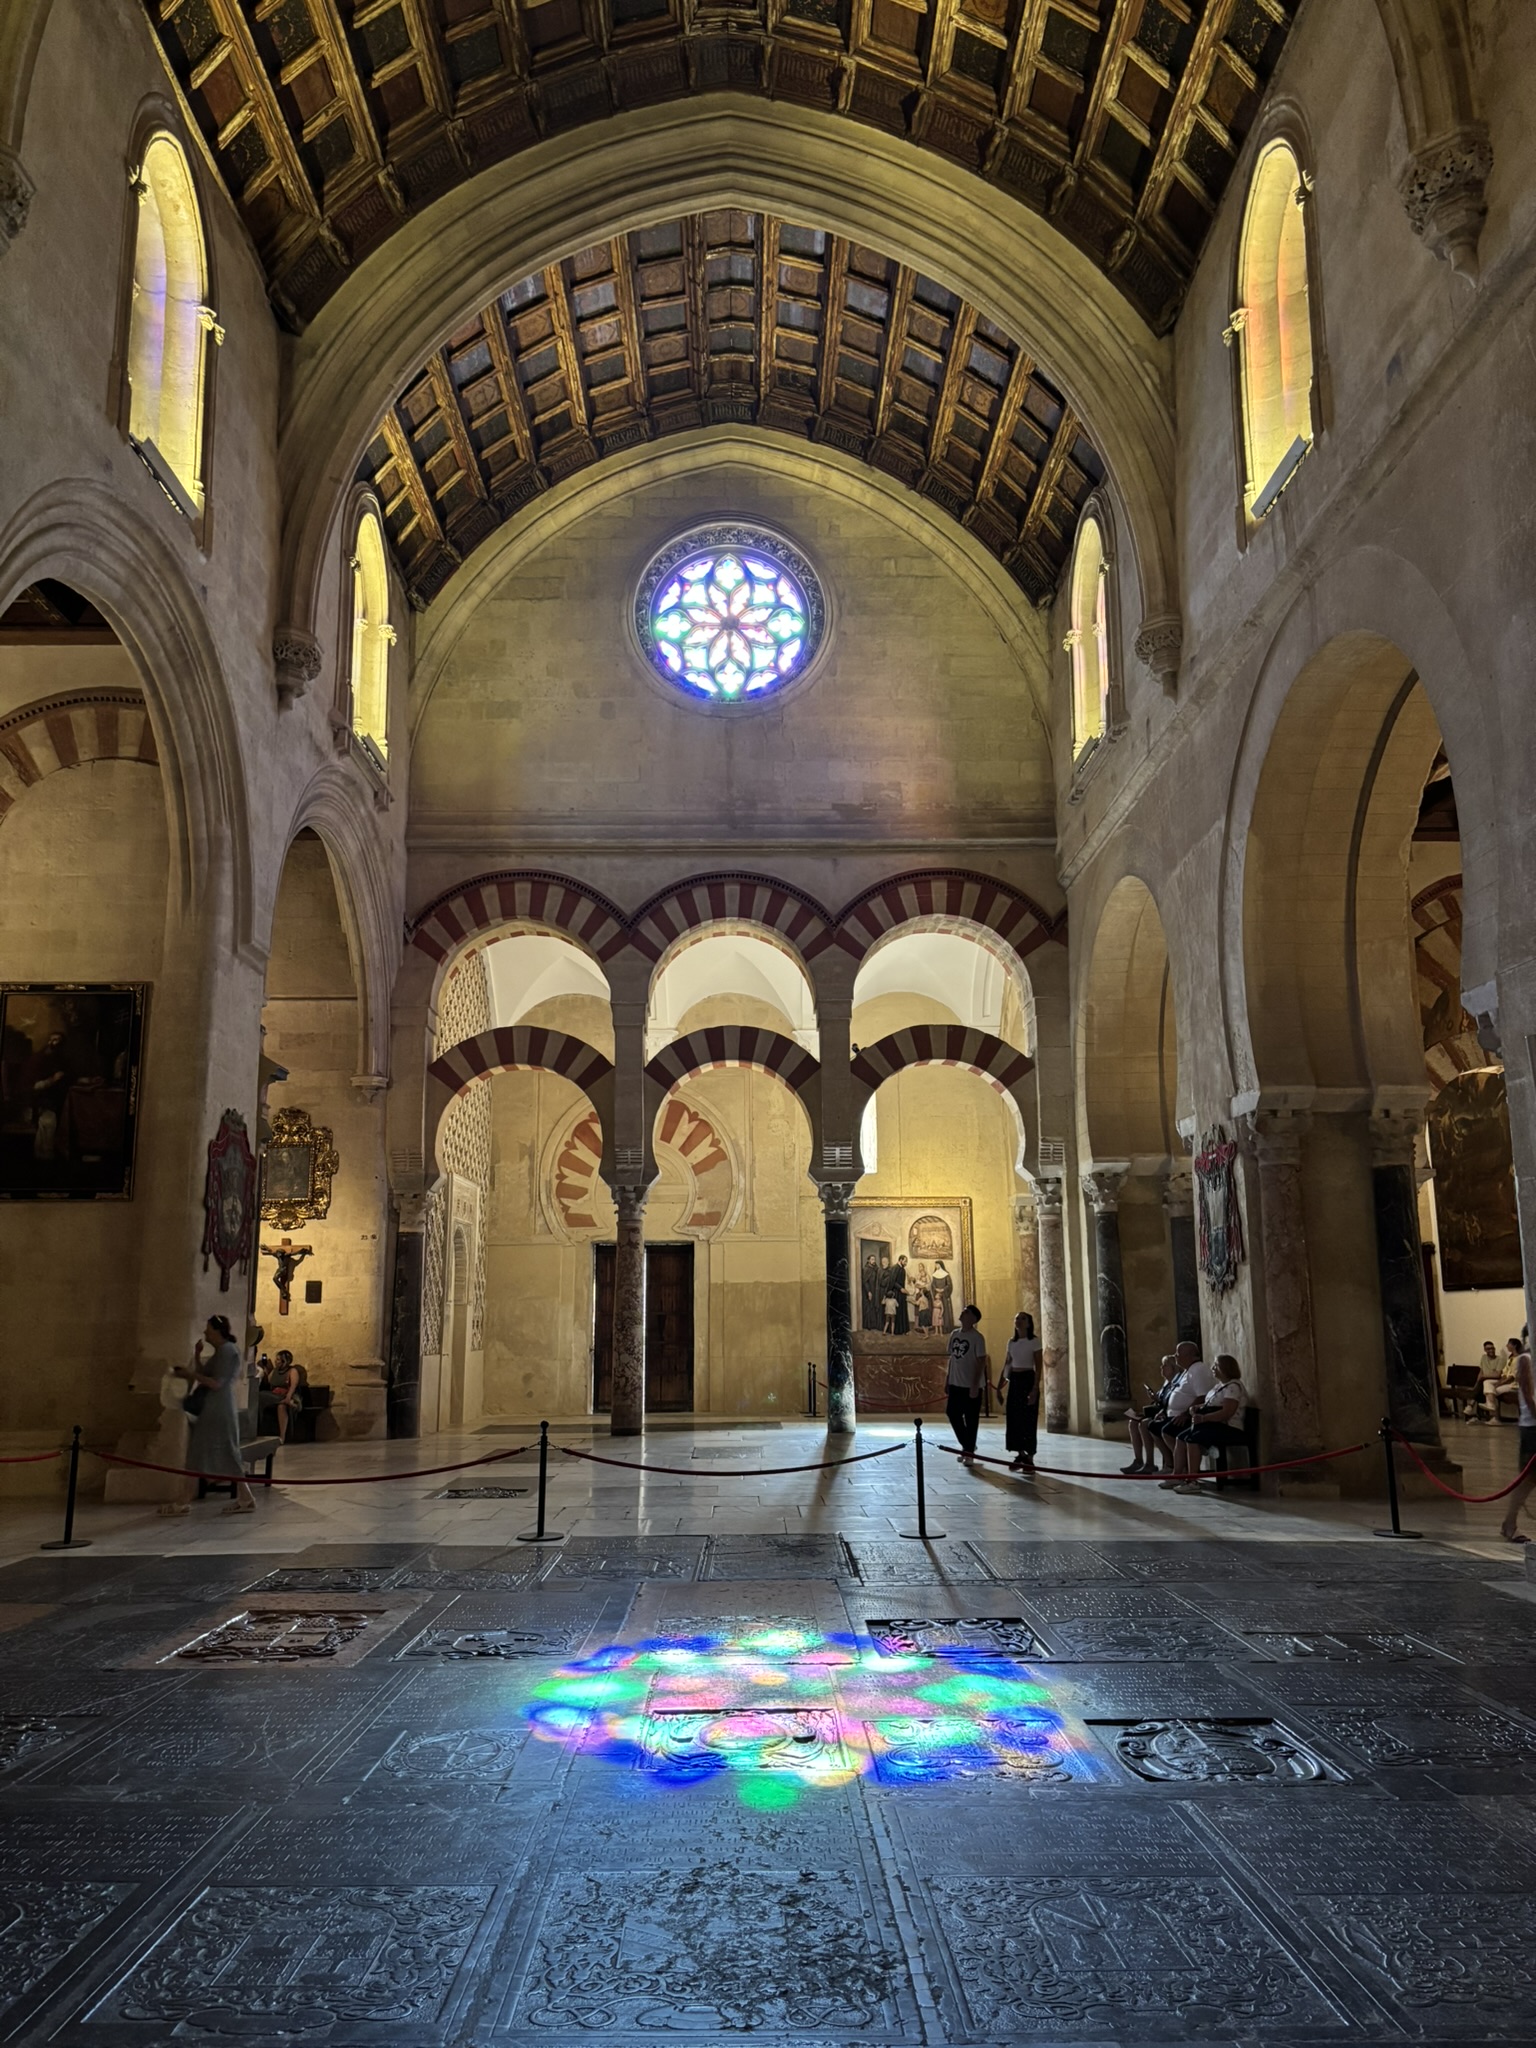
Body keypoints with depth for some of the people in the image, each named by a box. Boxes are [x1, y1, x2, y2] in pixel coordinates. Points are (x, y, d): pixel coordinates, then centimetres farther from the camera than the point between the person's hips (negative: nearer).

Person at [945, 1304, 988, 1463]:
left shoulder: (977, 1337, -12)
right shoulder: (955, 1334, 9)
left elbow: (981, 1362, -13)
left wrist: (975, 1385, -18)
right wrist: (947, 1380, 13)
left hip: (971, 1386, -7)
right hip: (955, 1384, 7)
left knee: (971, 1419, 2)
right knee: (953, 1414, 9)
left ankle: (969, 1452, 12)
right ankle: (966, 1445, 27)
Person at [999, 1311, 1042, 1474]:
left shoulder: (1034, 1341, -6)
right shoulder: (1011, 1342, 10)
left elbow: (1038, 1367, -10)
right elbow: (1006, 1366, 14)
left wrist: (1035, 1389, -18)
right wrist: (999, 1387, 11)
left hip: (1028, 1380, -6)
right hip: (1014, 1381, 6)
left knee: (1028, 1420, -5)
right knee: (1014, 1419, 7)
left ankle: (1029, 1459, -1)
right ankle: (1020, 1456, 18)